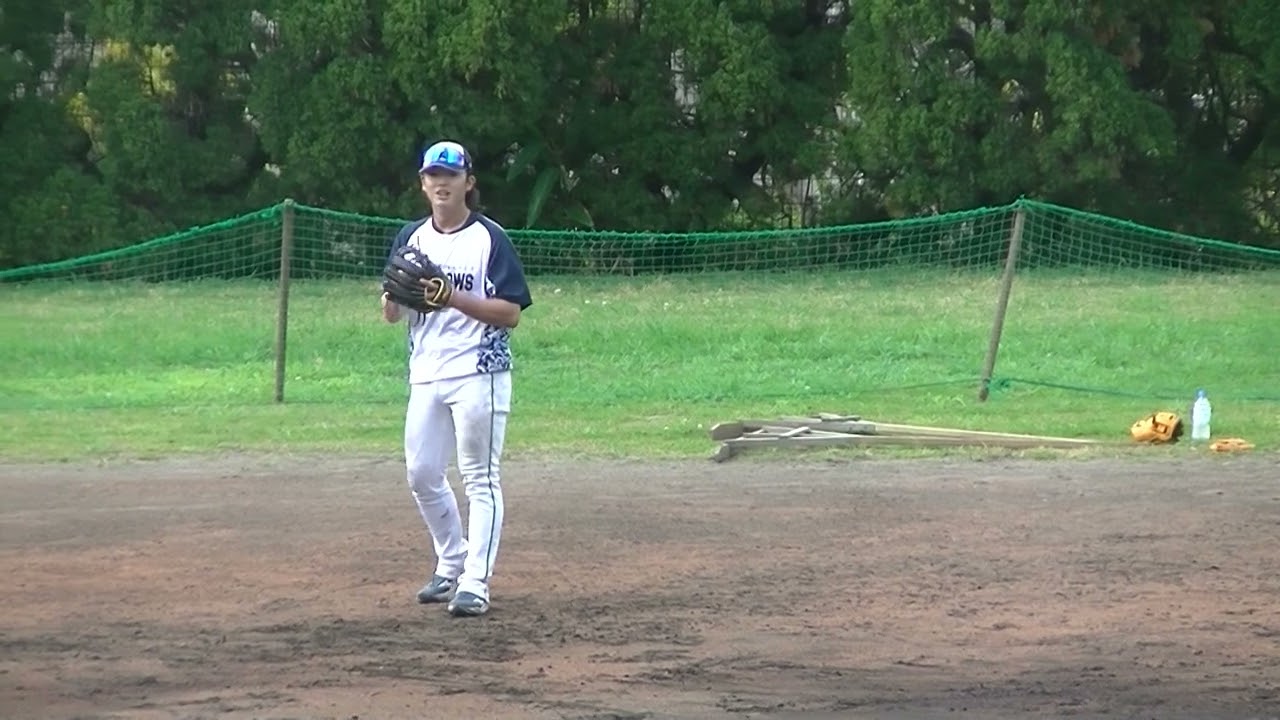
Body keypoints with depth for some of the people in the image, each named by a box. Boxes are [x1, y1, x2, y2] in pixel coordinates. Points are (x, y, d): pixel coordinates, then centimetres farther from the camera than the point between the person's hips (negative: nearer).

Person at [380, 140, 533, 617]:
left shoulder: (490, 238, -5)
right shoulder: (411, 238, 12)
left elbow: (511, 313, -11)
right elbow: (390, 314, 13)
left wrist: (452, 297, -20)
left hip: (478, 374, -6)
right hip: (426, 375, 6)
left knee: (481, 479, -6)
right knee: (422, 473, 10)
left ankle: (475, 584, -8)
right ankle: (451, 565, 27)